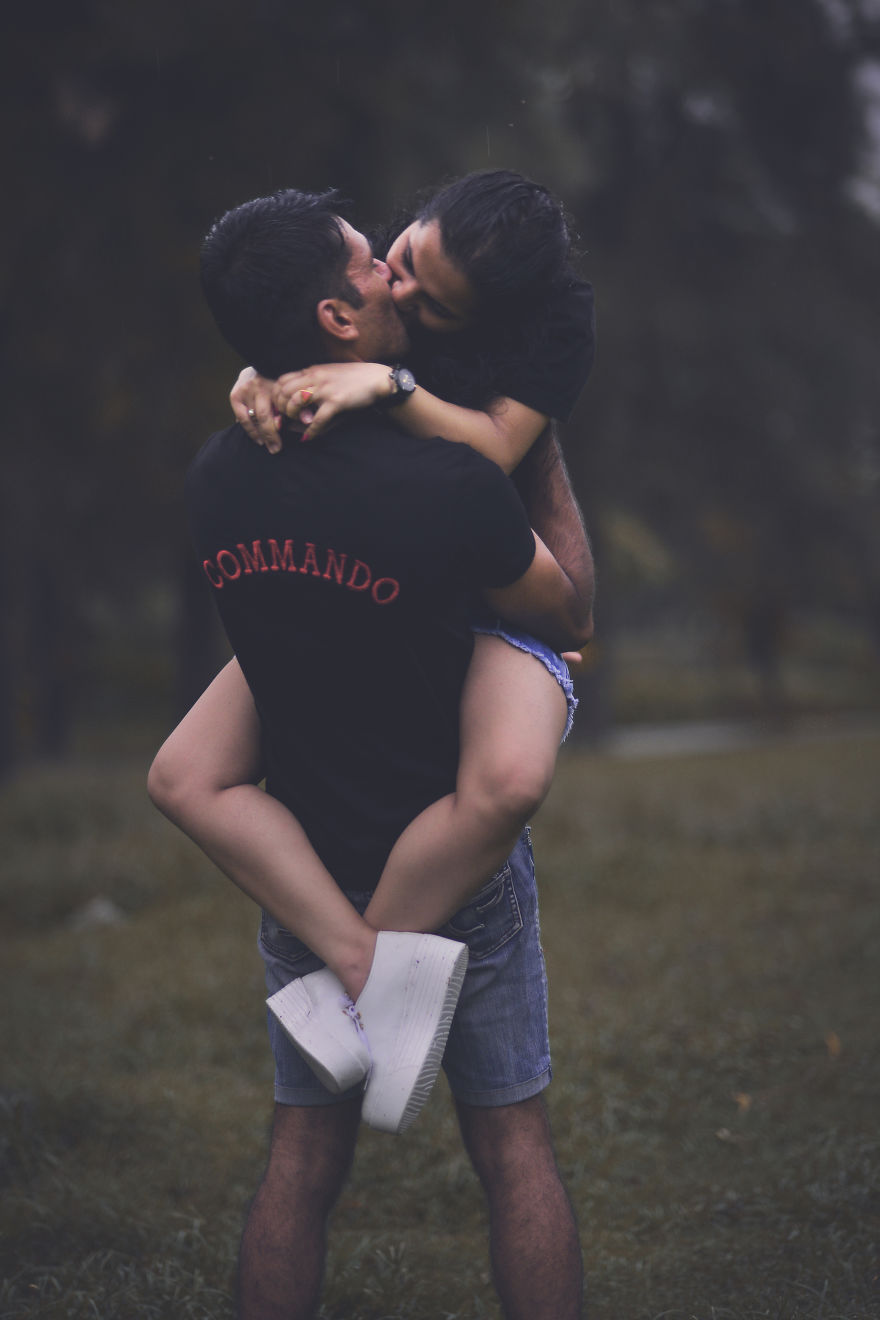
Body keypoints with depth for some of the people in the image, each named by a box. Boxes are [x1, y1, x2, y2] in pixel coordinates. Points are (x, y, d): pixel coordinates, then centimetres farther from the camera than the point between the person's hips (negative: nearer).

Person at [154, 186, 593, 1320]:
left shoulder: (215, 481, -6)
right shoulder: (451, 486, -23)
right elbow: (572, 614, -5)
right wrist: (547, 455, 6)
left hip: (305, 875, 4)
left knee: (304, 1153, 11)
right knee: (511, 1141, 9)